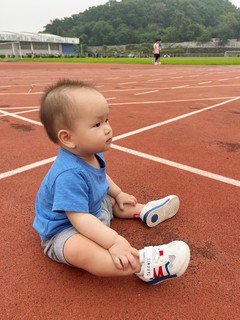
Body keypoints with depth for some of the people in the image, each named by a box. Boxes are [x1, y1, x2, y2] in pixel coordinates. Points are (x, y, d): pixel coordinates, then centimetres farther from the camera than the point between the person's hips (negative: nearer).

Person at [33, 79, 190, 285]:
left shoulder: (93, 154, -8)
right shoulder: (70, 175, -37)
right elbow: (79, 218, -37)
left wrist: (119, 194, 12)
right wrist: (114, 241, -41)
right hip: (64, 232, -10)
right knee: (80, 250, -39)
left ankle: (145, 211, 32)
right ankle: (144, 265, -43)